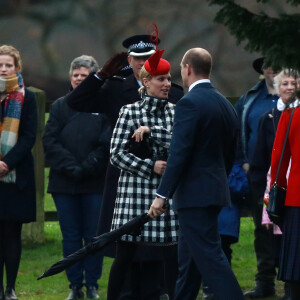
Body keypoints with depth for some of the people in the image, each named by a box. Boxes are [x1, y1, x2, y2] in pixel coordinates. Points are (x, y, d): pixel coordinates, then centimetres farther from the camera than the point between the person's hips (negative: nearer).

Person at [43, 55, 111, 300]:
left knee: (94, 236, 1)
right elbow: (50, 141, 1)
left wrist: (87, 168, -14)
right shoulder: (60, 106, 10)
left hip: (95, 183, -2)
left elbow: (107, 144, -6)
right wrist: (70, 167, -11)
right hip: (64, 183, 2)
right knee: (71, 237, 4)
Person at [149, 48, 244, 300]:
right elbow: (230, 154, 17)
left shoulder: (190, 104, -14)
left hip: (195, 193, -9)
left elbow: (179, 154, -19)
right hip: (216, 190, 9)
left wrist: (162, 195, -17)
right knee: (189, 258, 16)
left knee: (209, 256, -10)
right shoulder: (226, 105, 12)